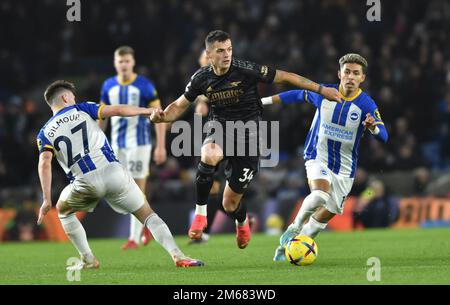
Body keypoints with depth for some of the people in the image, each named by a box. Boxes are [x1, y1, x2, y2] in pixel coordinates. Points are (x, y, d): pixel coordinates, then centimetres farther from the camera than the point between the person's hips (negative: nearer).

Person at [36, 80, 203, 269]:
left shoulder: (45, 133, 12)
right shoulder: (81, 110, 12)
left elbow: (45, 163, -4)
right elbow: (118, 110, 3)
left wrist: (47, 200, -7)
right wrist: (150, 111, 14)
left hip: (86, 182, 0)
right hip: (112, 171, 0)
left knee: (63, 210, 31)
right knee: (148, 215, 13)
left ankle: (88, 260, 22)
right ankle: (177, 255, -5)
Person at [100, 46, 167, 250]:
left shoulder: (145, 86, -8)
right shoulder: (108, 86, 6)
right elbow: (102, 116, 16)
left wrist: (161, 146, -13)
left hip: (139, 143, -5)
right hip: (117, 144, 5)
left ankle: (134, 238, -2)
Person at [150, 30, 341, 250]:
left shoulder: (245, 70, -17)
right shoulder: (202, 78, -5)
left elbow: (284, 77, -10)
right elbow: (180, 106, 8)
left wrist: (321, 89, -7)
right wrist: (161, 117, -15)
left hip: (246, 135, -2)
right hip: (219, 129, 2)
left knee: (230, 204, 1)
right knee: (209, 157, -39)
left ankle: (242, 222, 42)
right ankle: (200, 212, -17)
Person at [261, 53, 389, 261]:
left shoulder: (367, 105, -14)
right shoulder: (324, 94, -10)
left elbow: (383, 136, -21)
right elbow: (299, 95, 9)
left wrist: (373, 127, -44)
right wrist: (265, 101, 16)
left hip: (344, 168, 2)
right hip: (318, 158, -2)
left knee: (327, 214, 6)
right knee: (321, 194, -31)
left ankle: (288, 245, 28)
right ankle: (295, 228, -6)